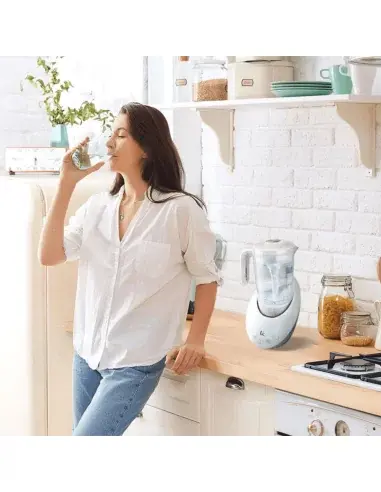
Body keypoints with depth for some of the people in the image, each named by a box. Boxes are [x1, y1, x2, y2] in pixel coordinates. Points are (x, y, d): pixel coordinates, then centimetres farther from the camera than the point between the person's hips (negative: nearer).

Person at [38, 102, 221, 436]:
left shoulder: (181, 209, -12)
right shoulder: (98, 205, 4)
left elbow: (207, 278, -2)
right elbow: (49, 255, -5)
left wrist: (195, 340, -8)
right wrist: (67, 183, -7)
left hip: (137, 361, -6)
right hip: (88, 352, 6)